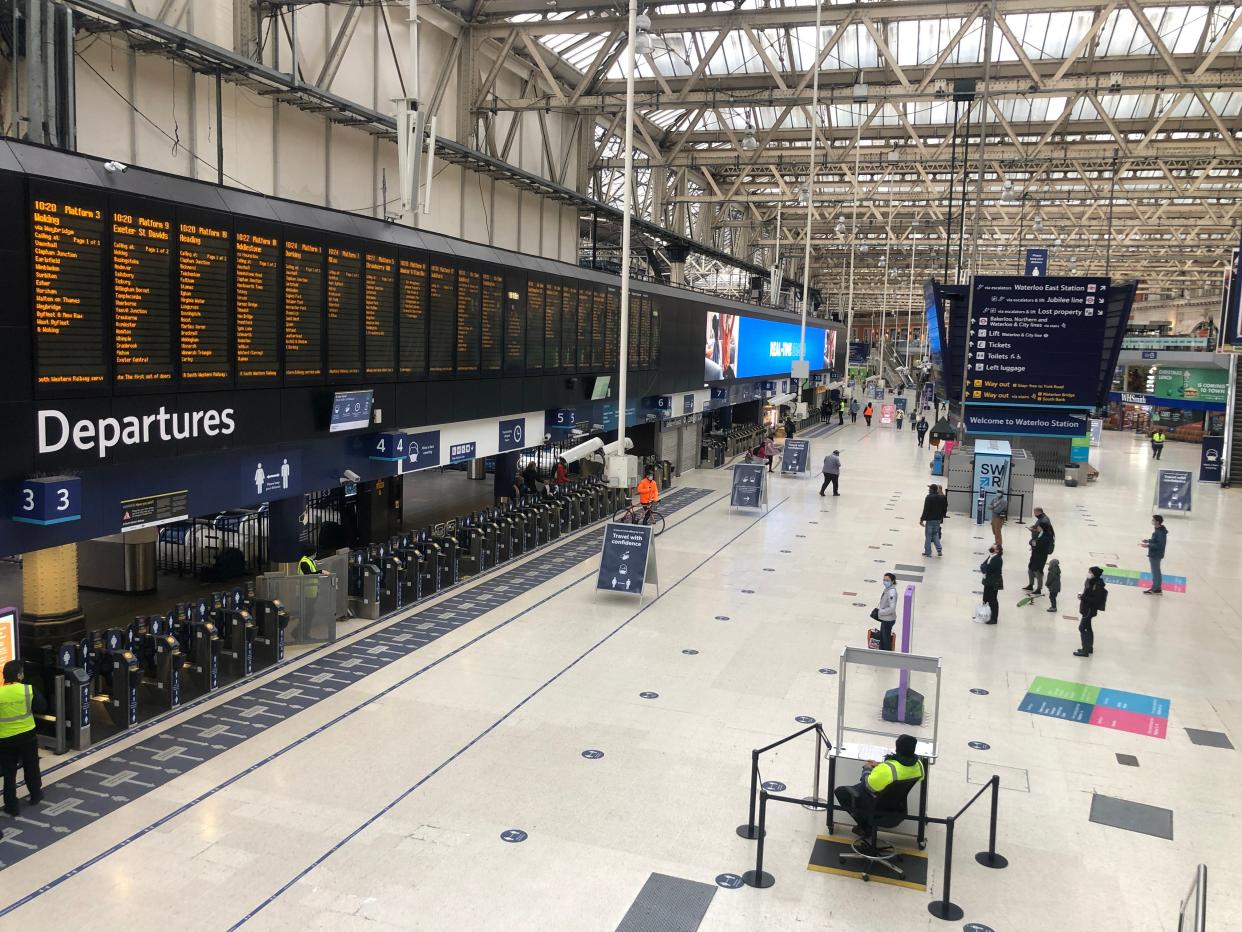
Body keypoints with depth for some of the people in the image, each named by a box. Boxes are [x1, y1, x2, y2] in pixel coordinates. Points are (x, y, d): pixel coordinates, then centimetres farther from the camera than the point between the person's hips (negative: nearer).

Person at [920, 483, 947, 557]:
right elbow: (945, 509, 9)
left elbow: (926, 510, -17)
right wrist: (942, 516, 21)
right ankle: (939, 550, 10)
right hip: (938, 519, 6)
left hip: (930, 519, -6)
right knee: (935, 534, 20)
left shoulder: (929, 498, -16)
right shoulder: (942, 497, 3)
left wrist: (922, 519, -12)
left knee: (928, 536, 4)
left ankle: (928, 552, 8)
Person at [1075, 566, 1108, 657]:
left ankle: (1085, 651, -1)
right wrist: (1082, 595, -1)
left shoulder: (1097, 585, -22)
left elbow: (1096, 600, -24)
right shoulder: (1090, 582, 4)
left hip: (1090, 609, -10)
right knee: (1088, 628, 20)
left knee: (1082, 628, -6)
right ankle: (1089, 647, 33)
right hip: (1086, 608, 10)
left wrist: (1083, 597, -24)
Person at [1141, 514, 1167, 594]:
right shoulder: (1158, 529, 6)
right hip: (1154, 554, 10)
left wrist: (1148, 545, -25)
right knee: (1156, 571, 18)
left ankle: (1155, 589, 10)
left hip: (1156, 554, -10)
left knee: (1155, 572, 1)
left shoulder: (1160, 532, -24)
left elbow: (1160, 545, -26)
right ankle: (1158, 588, 27)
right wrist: (1149, 540, 9)